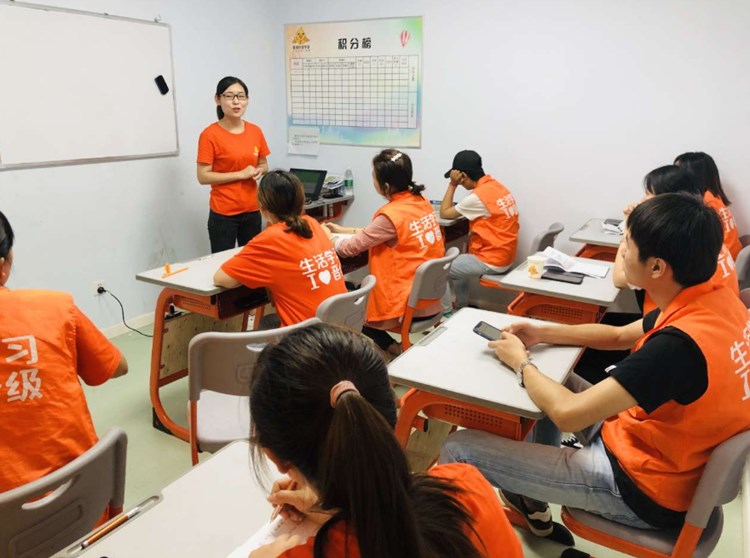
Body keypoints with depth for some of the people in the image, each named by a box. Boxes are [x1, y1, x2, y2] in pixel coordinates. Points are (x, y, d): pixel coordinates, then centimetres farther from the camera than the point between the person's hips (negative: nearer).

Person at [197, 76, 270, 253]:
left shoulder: (255, 131, 5)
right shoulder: (210, 134, -10)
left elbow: (263, 165, 18)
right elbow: (203, 176, -11)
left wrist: (259, 171, -5)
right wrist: (240, 174, -16)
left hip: (252, 210, 5)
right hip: (223, 213, -4)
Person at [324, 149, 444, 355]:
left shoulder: (391, 215, -22)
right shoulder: (420, 201, 2)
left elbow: (350, 248, -13)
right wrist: (343, 230, 18)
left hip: (409, 306, -8)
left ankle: (398, 351, 6)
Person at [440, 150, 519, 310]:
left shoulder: (477, 196, -21)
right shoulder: (498, 187, 5)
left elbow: (444, 213, -9)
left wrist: (452, 184, -6)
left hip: (491, 262, -9)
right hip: (504, 256, 9)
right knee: (456, 261, 29)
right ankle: (461, 308, 35)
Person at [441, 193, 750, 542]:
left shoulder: (680, 344, -35)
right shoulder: (716, 299, -5)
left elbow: (566, 414, -30)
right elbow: (620, 336, 10)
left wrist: (521, 362, -12)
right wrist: (543, 333, 1)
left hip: (641, 489, -9)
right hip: (664, 452, 9)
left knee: (459, 449, -9)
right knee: (559, 382, 27)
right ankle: (532, 501, 35)